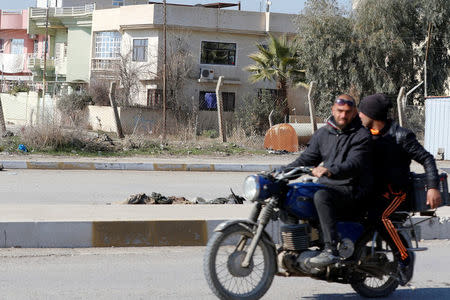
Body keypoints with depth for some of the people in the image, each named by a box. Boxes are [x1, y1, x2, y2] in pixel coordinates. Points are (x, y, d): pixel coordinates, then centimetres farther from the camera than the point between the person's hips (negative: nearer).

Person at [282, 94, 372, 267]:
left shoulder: (361, 135, -5)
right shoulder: (322, 133, 16)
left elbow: (354, 164, -20)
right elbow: (307, 159, 15)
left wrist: (330, 171, -39)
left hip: (351, 190, -7)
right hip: (326, 186, 7)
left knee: (321, 196, -35)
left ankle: (331, 250, -39)